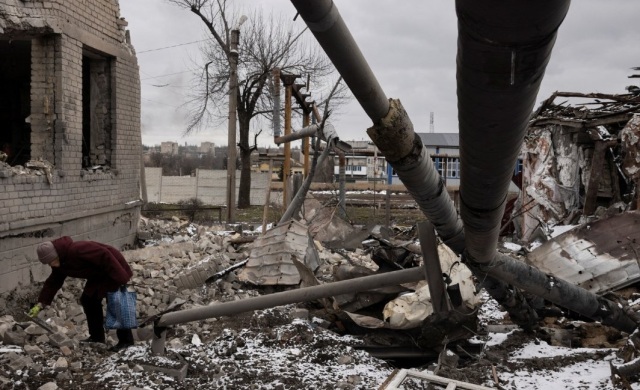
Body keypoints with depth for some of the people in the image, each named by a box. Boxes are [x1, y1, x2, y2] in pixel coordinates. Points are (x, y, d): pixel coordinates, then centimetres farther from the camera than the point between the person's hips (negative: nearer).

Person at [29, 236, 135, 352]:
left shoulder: (77, 250, -32)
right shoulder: (60, 263, -1)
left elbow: (104, 255, -32)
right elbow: (53, 283, 8)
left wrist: (120, 278, -31)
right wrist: (41, 304, 1)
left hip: (113, 269, -10)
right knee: (88, 300, 8)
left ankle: (126, 340, -3)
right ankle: (97, 336, 18)